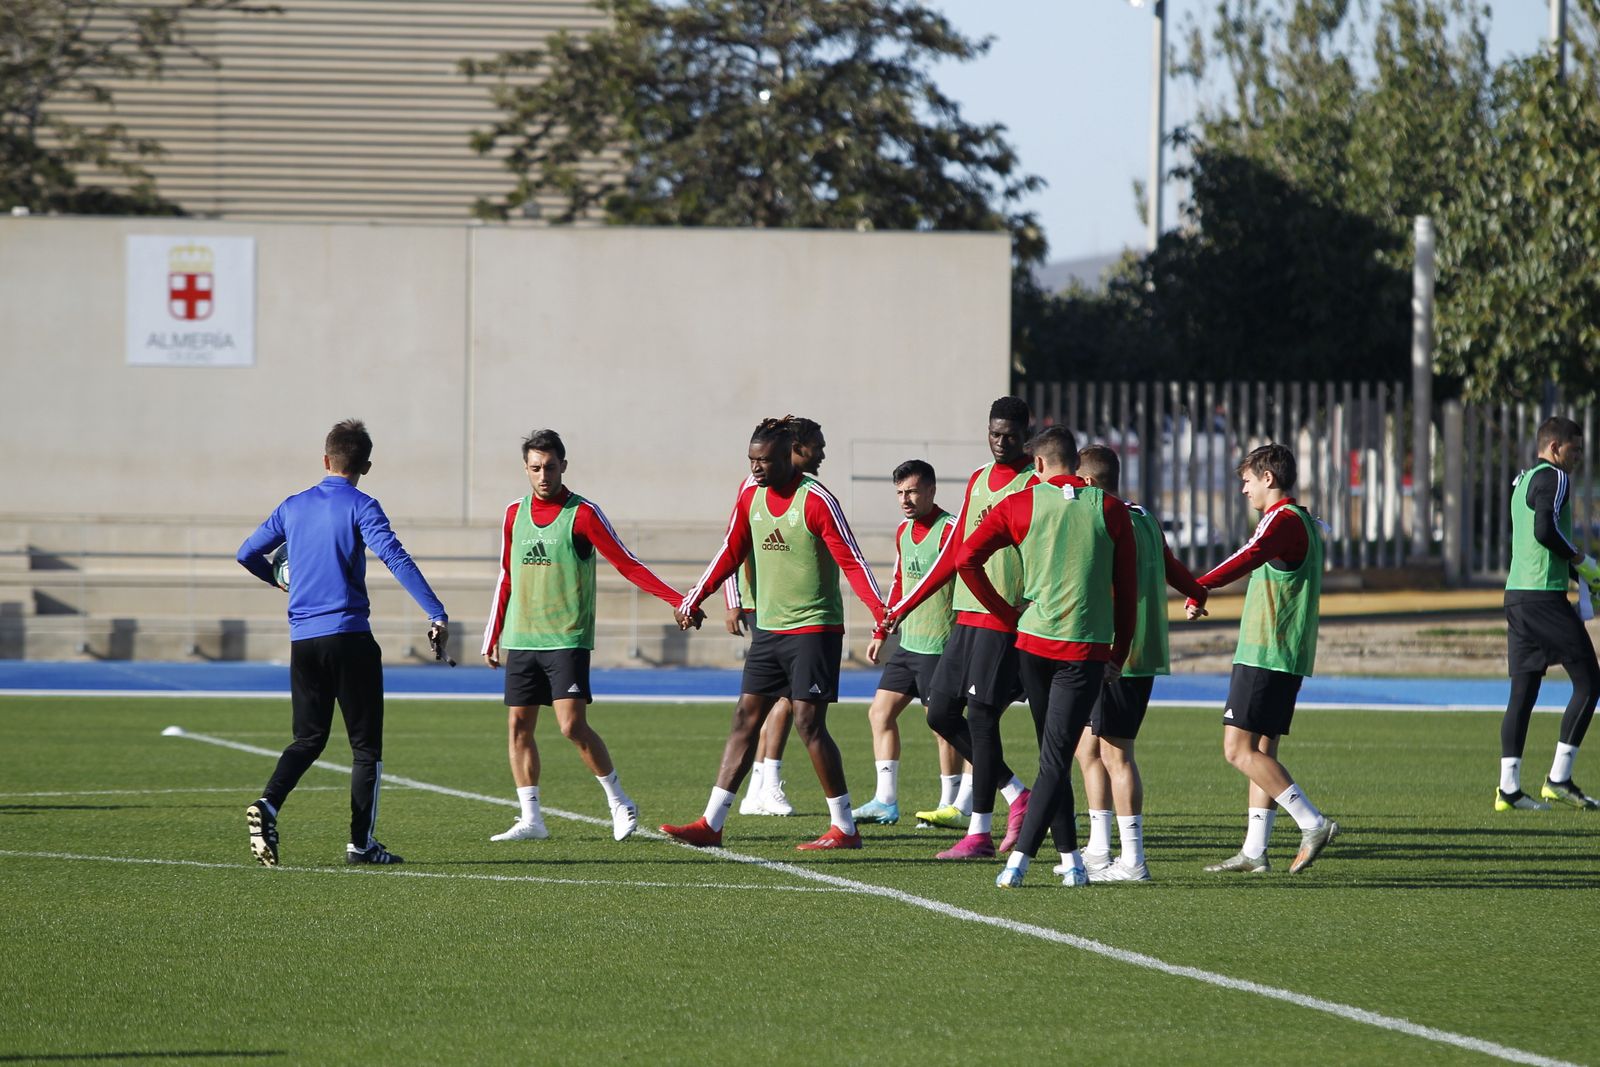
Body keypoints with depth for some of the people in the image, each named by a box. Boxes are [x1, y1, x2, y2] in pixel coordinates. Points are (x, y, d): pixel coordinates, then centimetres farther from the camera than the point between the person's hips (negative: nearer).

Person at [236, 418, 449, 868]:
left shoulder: (294, 506, 10)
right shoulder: (359, 507, -5)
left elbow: (247, 555, 16)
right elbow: (395, 557, -18)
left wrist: (278, 579, 37)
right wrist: (437, 614, -20)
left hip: (303, 640, 5)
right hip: (349, 636, -5)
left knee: (309, 738, 14)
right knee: (366, 744, 5)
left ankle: (267, 805, -11)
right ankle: (360, 842, 2)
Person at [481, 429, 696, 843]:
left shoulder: (583, 513, -5)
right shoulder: (515, 513, 10)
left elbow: (626, 564, -6)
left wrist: (679, 600, -15)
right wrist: (492, 636, 18)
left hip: (567, 639, -5)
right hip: (521, 639, 5)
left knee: (572, 724, -14)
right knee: (518, 726, 1)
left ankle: (619, 803, 1)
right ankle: (531, 819, 6)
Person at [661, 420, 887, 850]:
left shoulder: (816, 500, -14)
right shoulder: (751, 495, 6)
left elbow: (850, 560, -17)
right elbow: (731, 553, 15)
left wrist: (881, 611, -28)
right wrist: (691, 601, 14)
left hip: (814, 627, -7)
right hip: (769, 627, 7)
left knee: (808, 721, -10)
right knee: (745, 718, 6)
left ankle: (845, 827, -2)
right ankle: (711, 824, 7)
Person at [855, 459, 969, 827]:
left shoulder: (950, 530, -13)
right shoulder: (903, 531, 13)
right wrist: (882, 633, 23)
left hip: (940, 645, -9)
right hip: (908, 642, 9)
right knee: (880, 711, 6)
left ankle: (950, 803, 7)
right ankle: (886, 801, 9)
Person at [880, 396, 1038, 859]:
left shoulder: (1033, 484, -7)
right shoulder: (978, 480, 17)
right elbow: (954, 554, 21)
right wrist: (901, 608, 20)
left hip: (1005, 619, -8)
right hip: (966, 614, 8)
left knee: (981, 717, -9)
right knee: (941, 712, 6)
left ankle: (979, 832, -3)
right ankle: (1017, 795, 17)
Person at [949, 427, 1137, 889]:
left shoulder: (1019, 505, 1)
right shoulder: (1110, 510, 1)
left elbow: (967, 560, -5)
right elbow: (1127, 587, 3)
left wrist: (1009, 615, 4)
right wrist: (1118, 654, 12)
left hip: (1033, 642, 1)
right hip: (1086, 650, -1)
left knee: (1052, 754, 15)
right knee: (1056, 758, -3)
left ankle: (1070, 857, 15)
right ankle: (1019, 859, -13)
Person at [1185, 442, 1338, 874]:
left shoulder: (1282, 520, -13)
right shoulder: (1305, 522, 19)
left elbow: (1249, 558, -31)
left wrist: (1199, 588, -40)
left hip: (1264, 656, -10)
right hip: (1287, 658, 10)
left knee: (1239, 748, -11)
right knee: (1260, 751, 10)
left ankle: (1313, 823, -14)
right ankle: (1254, 851, 9)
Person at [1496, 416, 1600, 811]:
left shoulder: (1522, 481, 22)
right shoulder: (1553, 478, -8)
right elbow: (1546, 530, -21)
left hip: (1516, 594, 9)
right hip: (1545, 596, -9)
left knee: (1524, 689, 8)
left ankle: (1509, 787, 3)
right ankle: (1559, 778, -5)